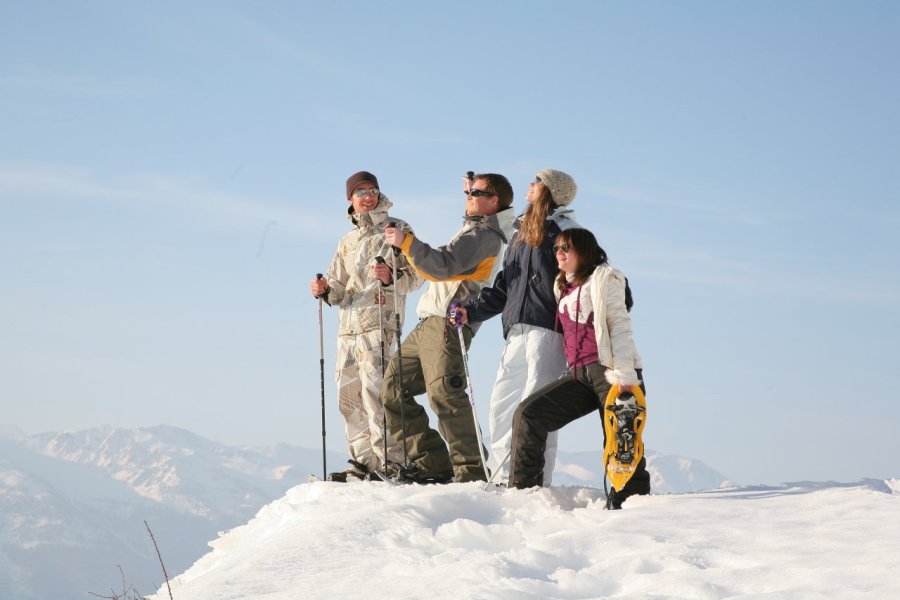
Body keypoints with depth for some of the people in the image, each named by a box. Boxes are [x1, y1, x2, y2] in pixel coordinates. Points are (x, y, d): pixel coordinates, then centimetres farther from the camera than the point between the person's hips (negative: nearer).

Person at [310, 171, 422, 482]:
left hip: (380, 321, -7)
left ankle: (390, 462, -14)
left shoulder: (397, 230, 4)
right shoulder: (347, 241, 23)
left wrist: (392, 278, -23)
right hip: (348, 327, 7)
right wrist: (325, 290, 1)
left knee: (375, 390, -15)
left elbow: (417, 274, -4)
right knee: (348, 393, 5)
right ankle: (364, 461, 11)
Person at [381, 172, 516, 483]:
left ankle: (472, 472, -22)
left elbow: (444, 265, -23)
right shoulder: (475, 228, 22)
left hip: (447, 324, -11)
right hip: (428, 326, 11)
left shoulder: (483, 235, -10)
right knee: (393, 388, 9)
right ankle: (431, 462, 7)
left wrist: (406, 242, -20)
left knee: (444, 393, -22)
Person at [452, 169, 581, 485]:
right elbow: (504, 286, 27)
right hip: (517, 333, 9)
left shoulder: (563, 231, -2)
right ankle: (500, 477, 12)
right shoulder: (522, 234, 24)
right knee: (501, 402, 7)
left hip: (546, 329, -9)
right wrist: (472, 311, 16)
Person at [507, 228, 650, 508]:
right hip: (579, 375, 7)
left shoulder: (604, 278, 3)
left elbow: (619, 325, -6)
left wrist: (624, 371, -15)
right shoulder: (564, 288, 25)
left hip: (607, 369, -7)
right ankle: (521, 491, -4)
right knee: (528, 415, -6)